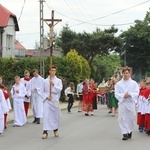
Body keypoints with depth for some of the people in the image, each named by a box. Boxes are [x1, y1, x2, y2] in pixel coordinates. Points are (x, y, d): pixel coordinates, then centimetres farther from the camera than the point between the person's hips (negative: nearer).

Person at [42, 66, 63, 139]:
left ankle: (55, 130, 28)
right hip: (47, 100, -1)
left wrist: (53, 84, -20)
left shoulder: (58, 80, 4)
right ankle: (45, 132, -15)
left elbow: (59, 89, -9)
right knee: (46, 115, -12)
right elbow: (42, 91, 7)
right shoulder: (45, 81, 4)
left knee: (55, 115, 9)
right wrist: (46, 96, -9)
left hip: (55, 100, 1)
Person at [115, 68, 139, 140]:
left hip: (131, 103, 0)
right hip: (122, 103, 0)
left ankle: (130, 131, 27)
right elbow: (116, 94, 0)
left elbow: (136, 93, -3)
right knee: (122, 119, -6)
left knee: (131, 118, 7)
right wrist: (123, 96, -18)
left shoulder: (134, 83, 4)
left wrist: (129, 95, -20)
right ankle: (125, 133, -3)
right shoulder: (118, 84, 6)